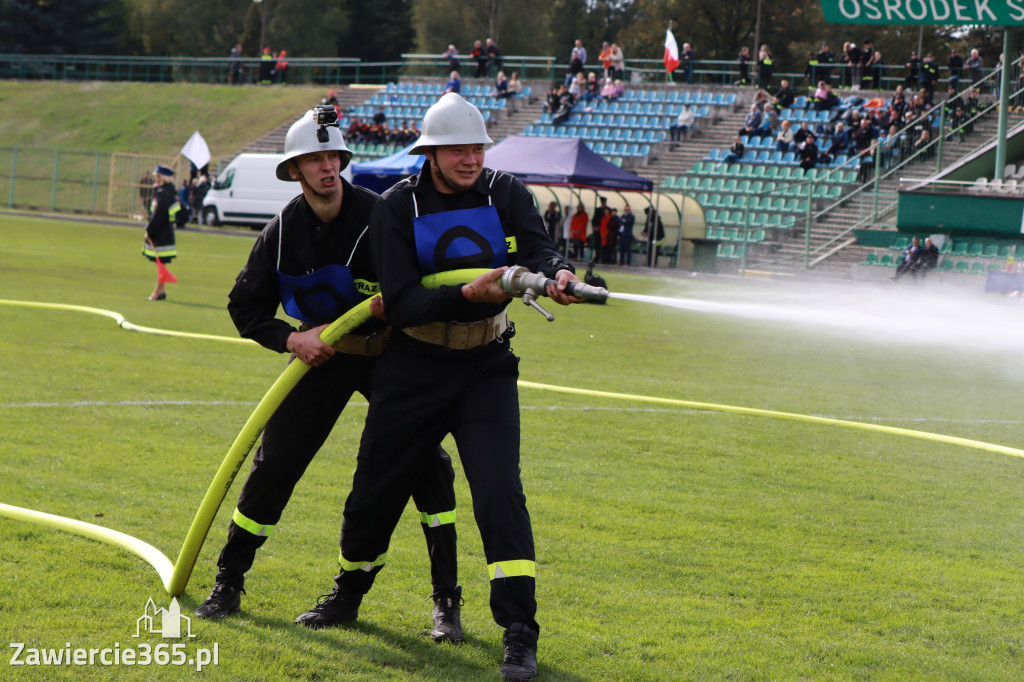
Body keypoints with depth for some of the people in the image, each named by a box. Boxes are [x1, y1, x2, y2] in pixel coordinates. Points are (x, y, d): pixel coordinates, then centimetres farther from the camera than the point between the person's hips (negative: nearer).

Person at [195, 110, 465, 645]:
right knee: (274, 463, -1)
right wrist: (289, 338, -15)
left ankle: (447, 602, -4)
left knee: (427, 462, -13)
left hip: (389, 350, -2)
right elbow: (244, 305, 1)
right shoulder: (283, 232, -7)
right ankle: (227, 583, 16)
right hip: (321, 354, 2)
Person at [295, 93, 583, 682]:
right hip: (413, 368, 0)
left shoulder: (506, 194, -5)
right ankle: (350, 594, 39)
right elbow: (402, 304, -20)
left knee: (499, 490, -16)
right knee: (376, 490, 11)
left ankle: (520, 633, -16)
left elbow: (539, 249, -21)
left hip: (486, 368, 0)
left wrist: (558, 274, -44)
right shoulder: (398, 207, -10)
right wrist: (468, 295, -35)